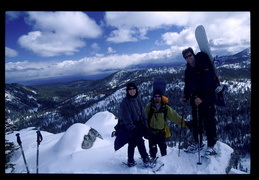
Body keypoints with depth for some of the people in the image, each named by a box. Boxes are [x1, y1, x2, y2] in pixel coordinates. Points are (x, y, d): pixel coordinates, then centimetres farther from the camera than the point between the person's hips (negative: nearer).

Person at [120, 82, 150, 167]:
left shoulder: (137, 100, 10)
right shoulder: (125, 101, -11)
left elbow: (142, 113, 11)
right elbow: (126, 117, -15)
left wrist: (145, 125, 6)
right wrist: (131, 127, -19)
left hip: (139, 125, 6)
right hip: (131, 126, -5)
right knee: (140, 142, -6)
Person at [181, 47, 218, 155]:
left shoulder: (205, 66, -11)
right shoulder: (188, 70, 10)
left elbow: (209, 83, -18)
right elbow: (187, 85, 17)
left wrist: (202, 98, -24)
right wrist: (185, 97, 3)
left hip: (207, 99, -6)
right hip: (195, 99, 6)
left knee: (209, 121, -4)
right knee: (196, 121, 10)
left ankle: (211, 145, 6)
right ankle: (198, 143, 22)